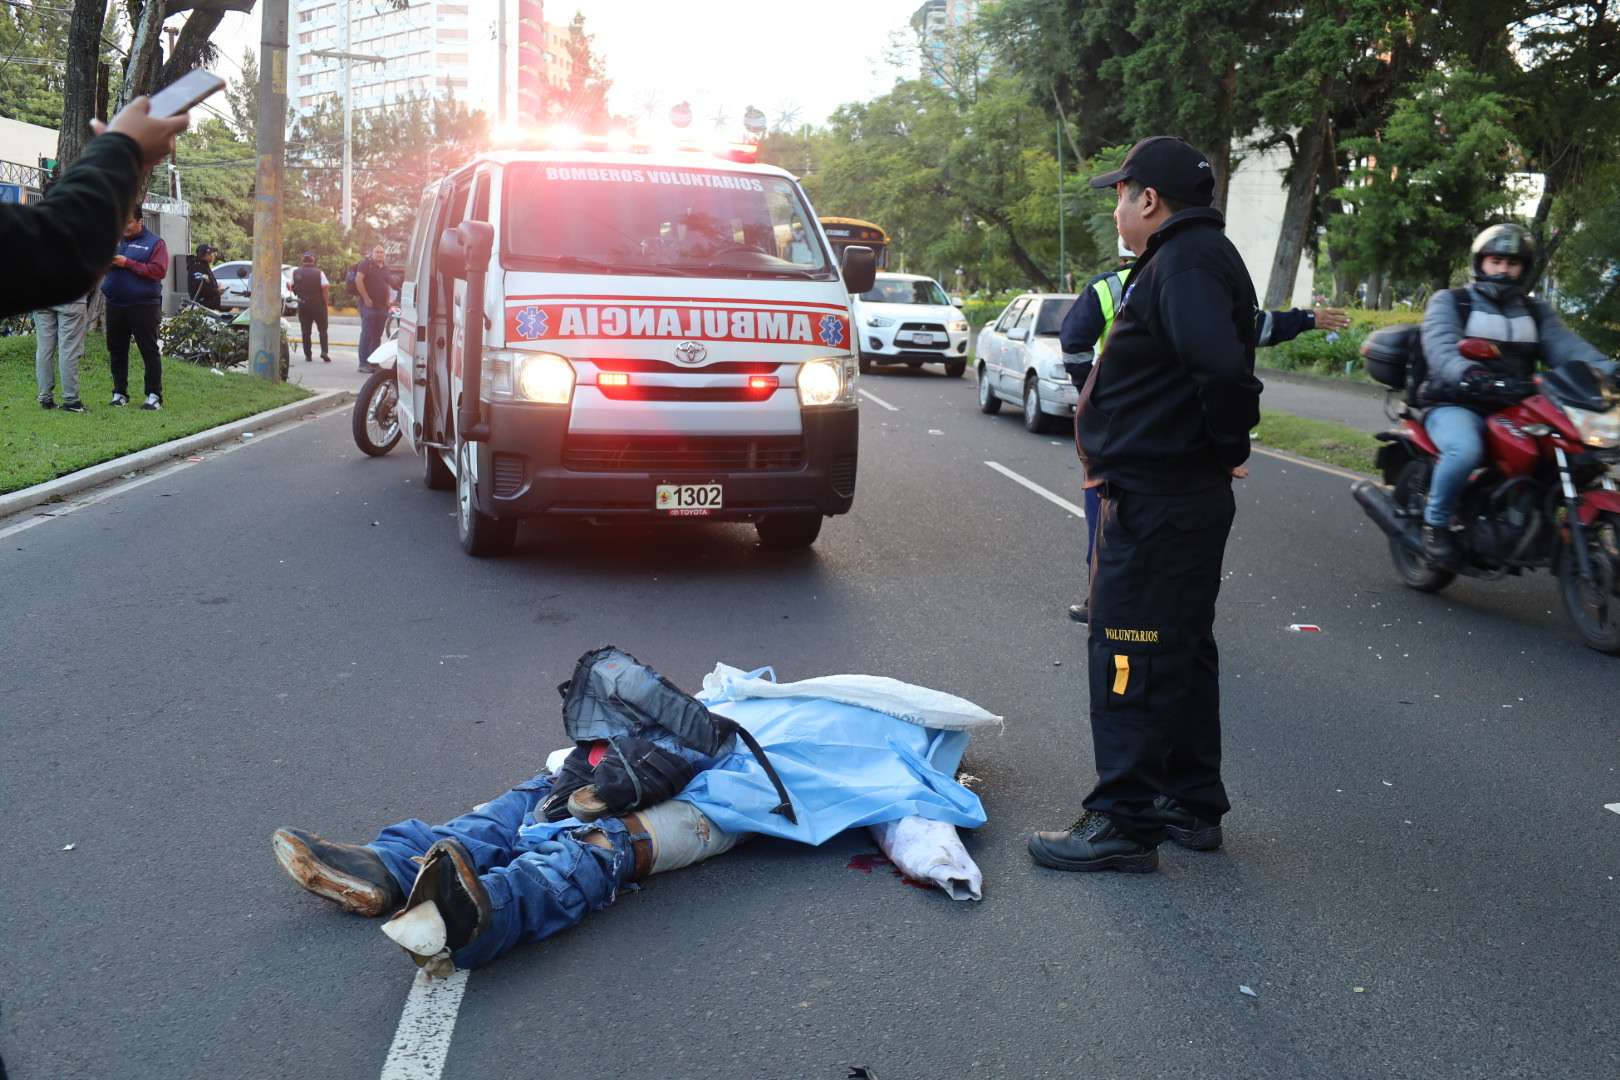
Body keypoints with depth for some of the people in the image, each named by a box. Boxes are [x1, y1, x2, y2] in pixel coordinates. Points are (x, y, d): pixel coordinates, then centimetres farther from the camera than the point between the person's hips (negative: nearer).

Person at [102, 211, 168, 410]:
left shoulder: (154, 242, -1)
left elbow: (159, 271, -14)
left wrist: (128, 263, -15)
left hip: (144, 306, -5)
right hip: (115, 305, 5)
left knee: (149, 351, -3)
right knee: (116, 351, 9)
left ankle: (154, 395, 1)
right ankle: (119, 393, 18)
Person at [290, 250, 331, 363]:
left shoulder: (295, 272, 1)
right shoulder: (319, 272, -8)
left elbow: (292, 287, 7)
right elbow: (325, 288, -13)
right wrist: (326, 303, -5)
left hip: (303, 304, 2)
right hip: (318, 304, -2)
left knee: (305, 331, 9)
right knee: (322, 329, 7)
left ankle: (307, 355, 7)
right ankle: (324, 352, -8)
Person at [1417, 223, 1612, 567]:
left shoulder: (1536, 311, 22)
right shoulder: (1448, 301, 7)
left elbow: (1567, 347, 4)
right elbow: (1441, 348, -14)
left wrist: (1606, 369, -18)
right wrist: (1472, 375, -36)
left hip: (1515, 408, 5)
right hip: (1457, 405, -5)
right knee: (1465, 450, -38)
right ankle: (1435, 523, -14)